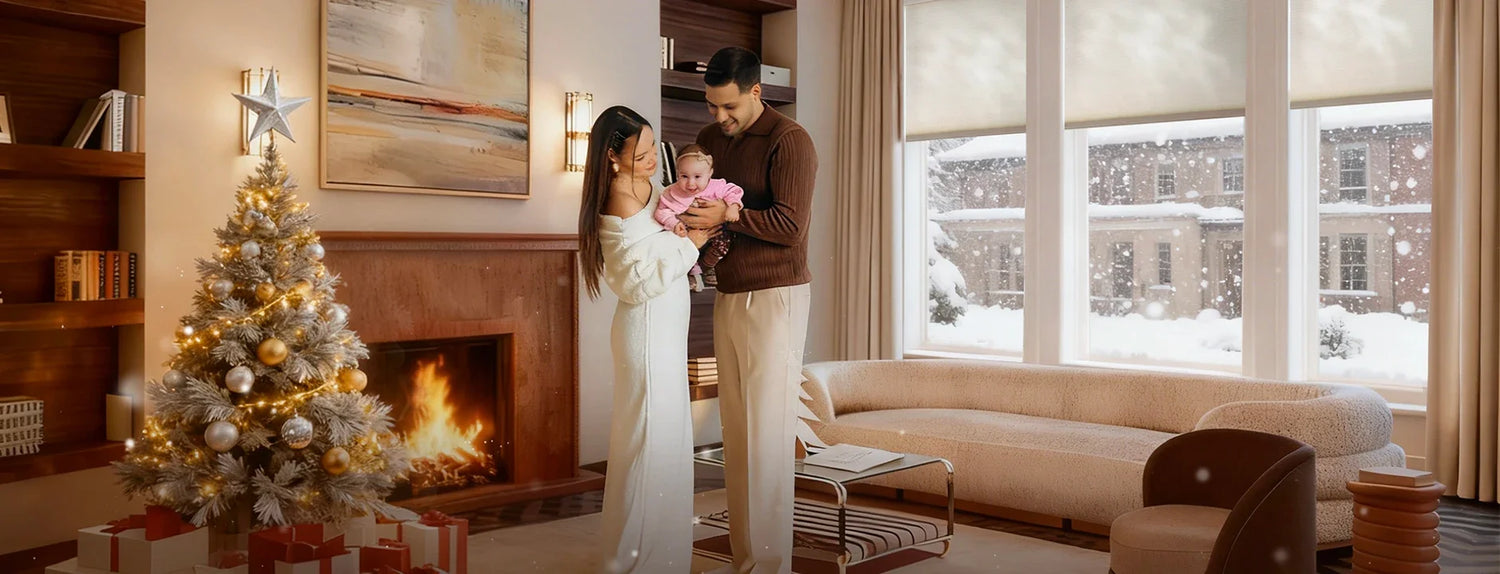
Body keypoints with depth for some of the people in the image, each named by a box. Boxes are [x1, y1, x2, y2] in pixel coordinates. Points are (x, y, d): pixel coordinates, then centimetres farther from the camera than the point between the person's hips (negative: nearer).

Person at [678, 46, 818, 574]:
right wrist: (687, 208, 3)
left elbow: (790, 226, -16)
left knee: (767, 433, -7)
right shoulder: (710, 138, 14)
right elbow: (702, 200, 25)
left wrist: (726, 215, -18)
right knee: (735, 431, 7)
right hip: (728, 296, 7)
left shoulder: (788, 140, -9)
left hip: (775, 297, -7)